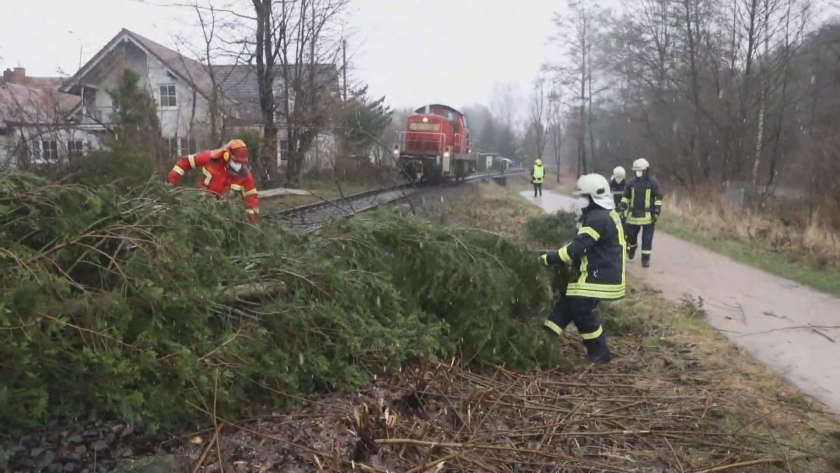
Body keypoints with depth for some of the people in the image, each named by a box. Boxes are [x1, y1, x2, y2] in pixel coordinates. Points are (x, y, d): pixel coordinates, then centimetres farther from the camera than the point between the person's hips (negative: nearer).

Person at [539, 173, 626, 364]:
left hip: (600, 276, -11)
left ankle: (599, 352, 6)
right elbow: (587, 246, 18)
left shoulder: (598, 218, -21)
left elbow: (578, 247, -26)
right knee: (568, 301, 10)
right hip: (601, 272, 11)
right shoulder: (606, 214, 14)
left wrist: (550, 258, -20)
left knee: (580, 309, -7)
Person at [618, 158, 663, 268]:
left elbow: (658, 198, -3)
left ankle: (646, 258, 8)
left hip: (648, 216, -3)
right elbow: (626, 196, 15)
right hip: (634, 215, 4)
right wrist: (623, 206, -2)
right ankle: (632, 247, 44)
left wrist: (657, 212, -10)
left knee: (647, 239, -1)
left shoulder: (653, 183, -4)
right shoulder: (631, 183, 6)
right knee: (630, 235, 12)